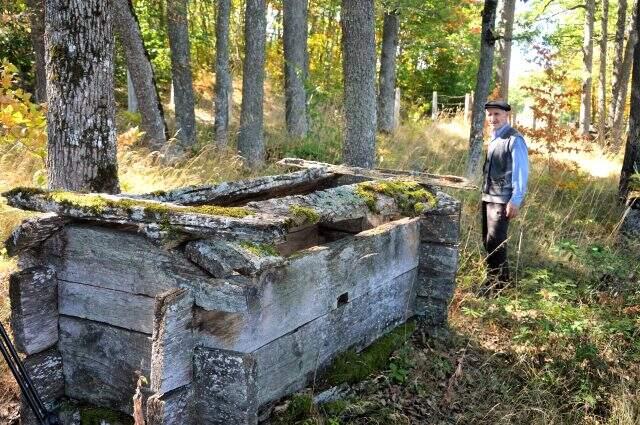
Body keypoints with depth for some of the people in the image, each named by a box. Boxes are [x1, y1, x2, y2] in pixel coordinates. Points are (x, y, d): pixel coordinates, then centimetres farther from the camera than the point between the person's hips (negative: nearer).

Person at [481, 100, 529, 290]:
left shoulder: (514, 140, -12)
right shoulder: (494, 138, 13)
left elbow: (521, 172, -16)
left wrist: (515, 201, -20)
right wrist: (483, 193, 16)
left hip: (503, 200, -8)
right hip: (488, 197, 9)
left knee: (494, 242, -8)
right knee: (487, 241, 13)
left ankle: (499, 284, 4)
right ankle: (492, 280, 26)